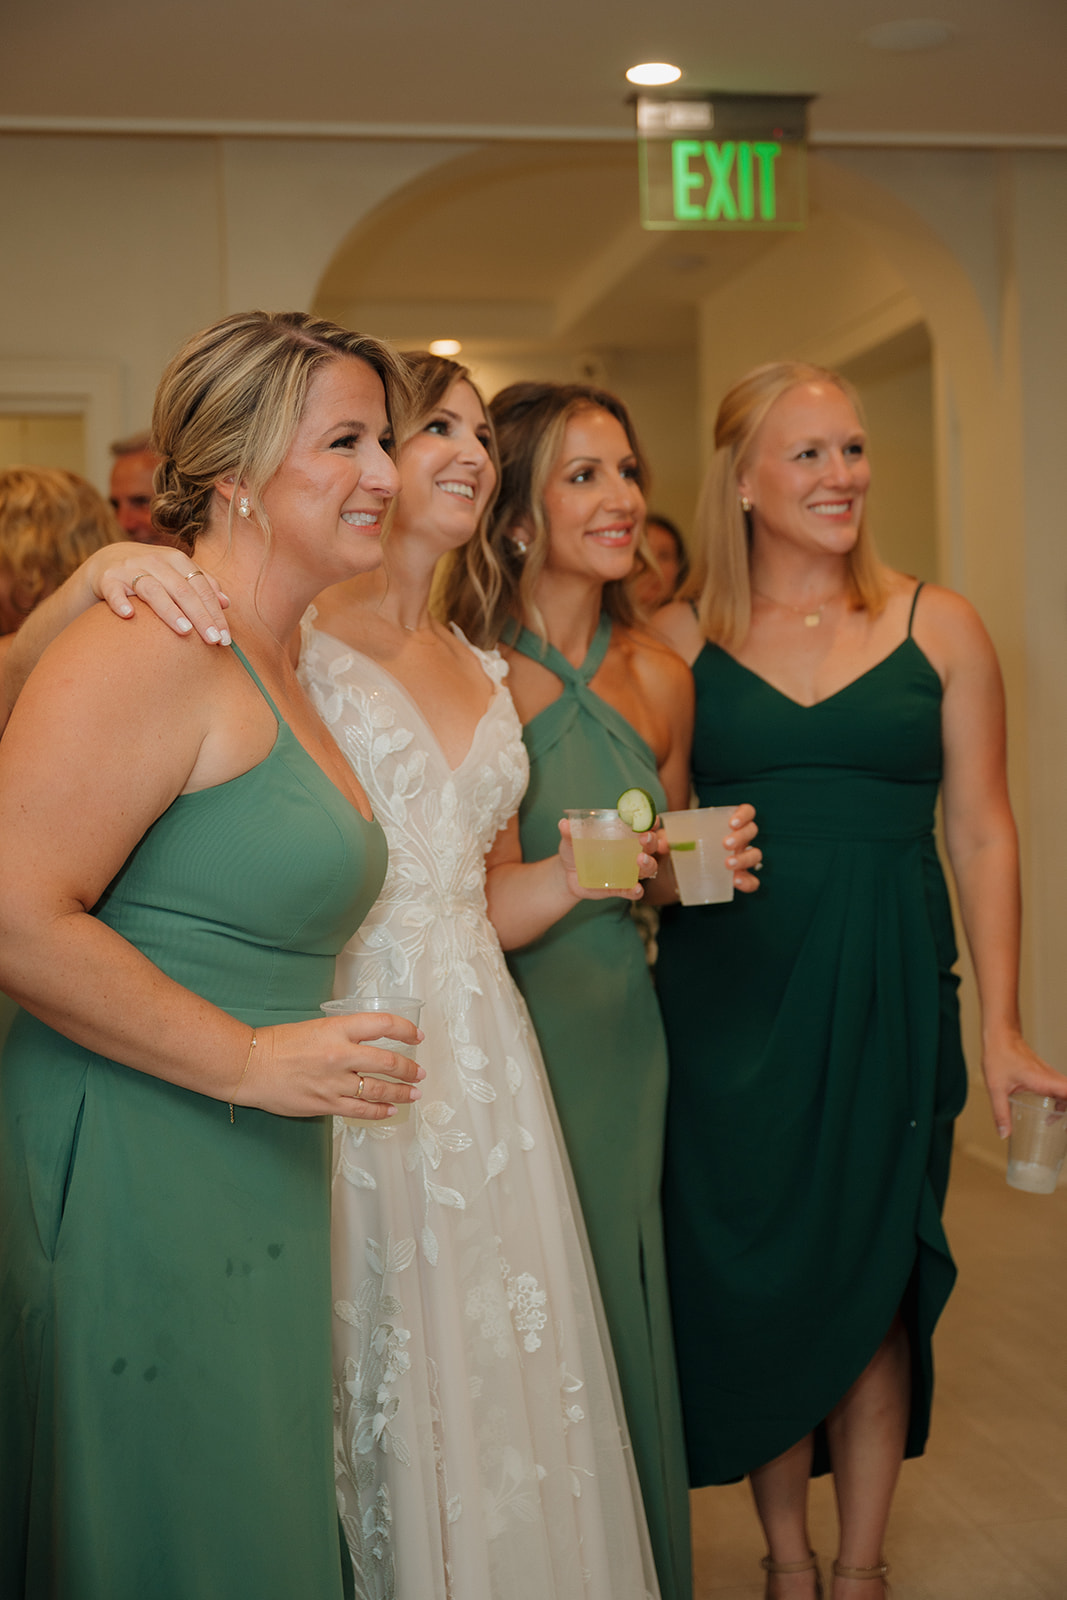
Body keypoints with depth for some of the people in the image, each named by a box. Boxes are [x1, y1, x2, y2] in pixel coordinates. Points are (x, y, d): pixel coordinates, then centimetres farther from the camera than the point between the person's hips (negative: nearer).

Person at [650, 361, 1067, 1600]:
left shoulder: (937, 627, 2)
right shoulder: (681, 639, 2)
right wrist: (659, 864, -12)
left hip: (887, 997, 0)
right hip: (725, 999, 0)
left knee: (874, 1286, 8)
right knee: (752, 1282, 8)